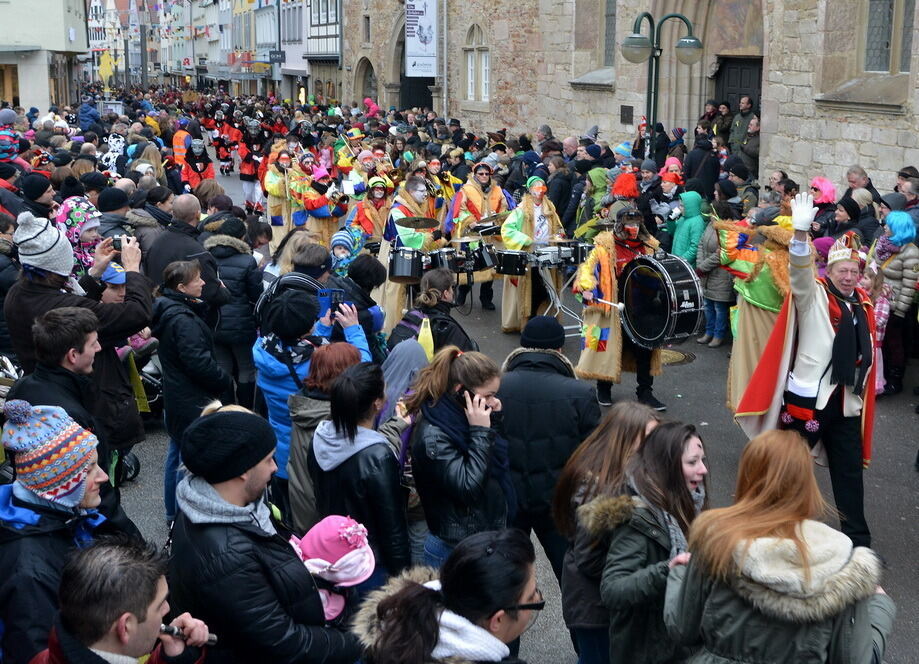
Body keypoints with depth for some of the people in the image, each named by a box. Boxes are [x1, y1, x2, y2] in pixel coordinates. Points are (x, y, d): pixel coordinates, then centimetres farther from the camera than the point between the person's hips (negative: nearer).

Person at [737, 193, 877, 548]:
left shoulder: (862, 304, 11)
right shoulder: (814, 295, -4)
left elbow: (866, 350, 17)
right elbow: (800, 272, -24)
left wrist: (864, 384, 13)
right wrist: (801, 232, -40)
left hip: (846, 400, 5)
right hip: (808, 395, -5)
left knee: (850, 470, 11)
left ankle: (857, 537, 20)